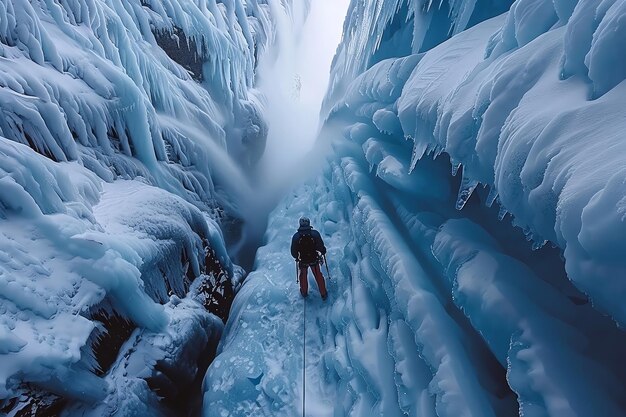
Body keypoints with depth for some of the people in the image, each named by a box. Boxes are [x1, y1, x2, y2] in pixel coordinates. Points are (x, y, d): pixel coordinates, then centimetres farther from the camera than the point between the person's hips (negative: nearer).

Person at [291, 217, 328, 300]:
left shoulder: (296, 236, -15)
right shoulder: (315, 233, -17)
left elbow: (293, 252, -8)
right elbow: (321, 247, -14)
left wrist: (296, 257, 13)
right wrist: (323, 252, 9)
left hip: (302, 261, 0)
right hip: (314, 259, 0)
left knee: (303, 276, 25)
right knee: (318, 276, 20)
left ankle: (304, 292, 44)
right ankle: (323, 294, 32)